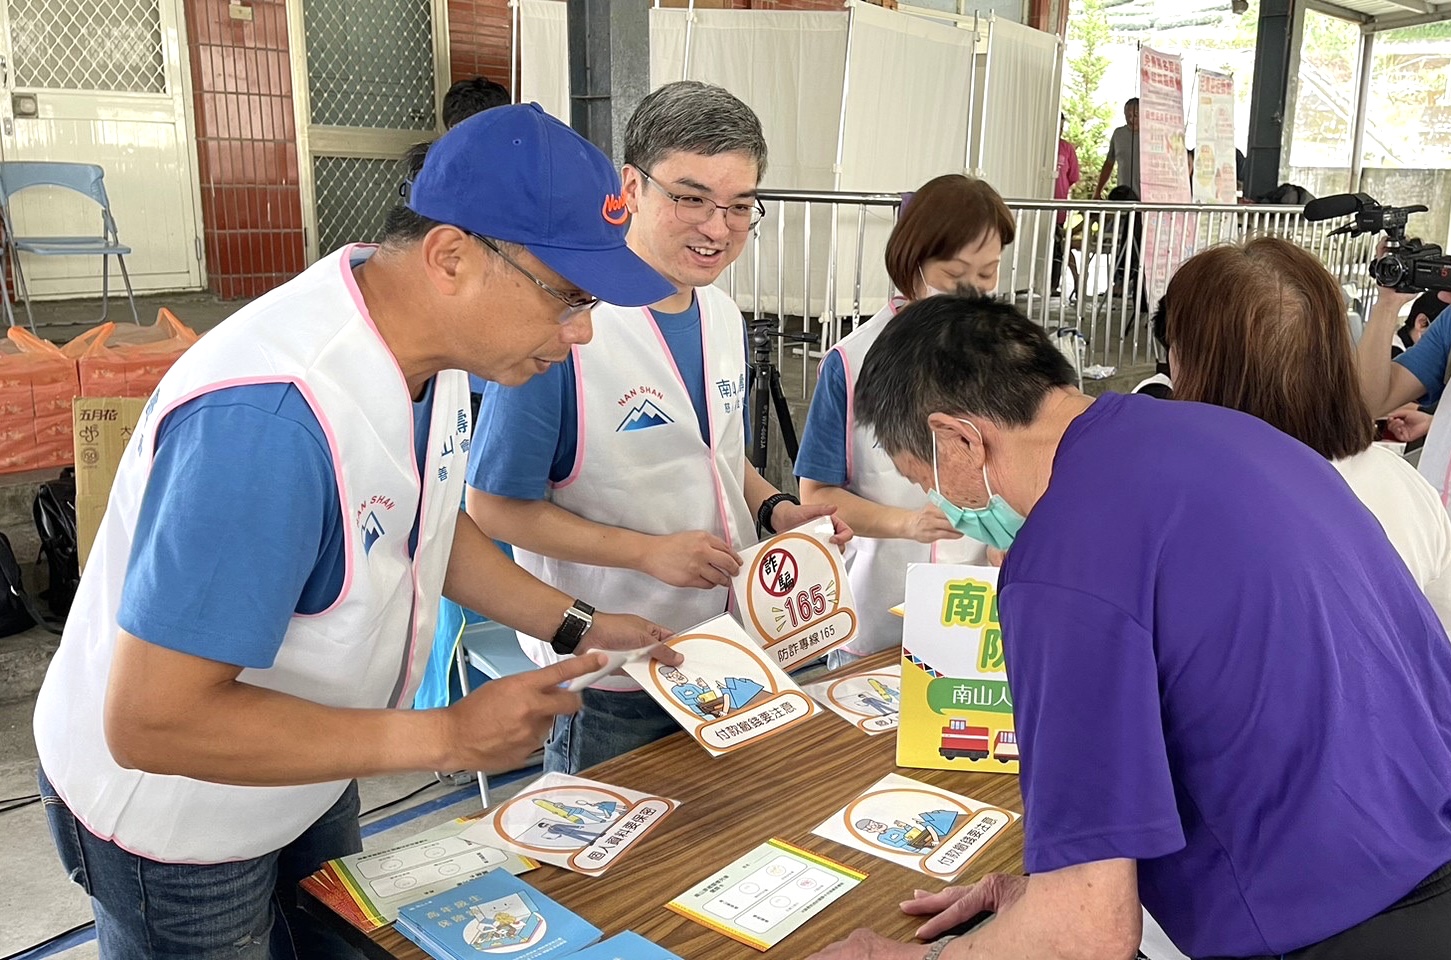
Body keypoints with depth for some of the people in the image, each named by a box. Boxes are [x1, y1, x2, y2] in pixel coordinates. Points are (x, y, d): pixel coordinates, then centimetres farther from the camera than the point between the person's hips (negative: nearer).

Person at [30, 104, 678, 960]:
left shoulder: (433, 340, -12)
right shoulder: (270, 416, -38)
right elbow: (152, 723, -33)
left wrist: (572, 625, -3)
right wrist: (448, 738, -30)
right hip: (171, 812, -7)